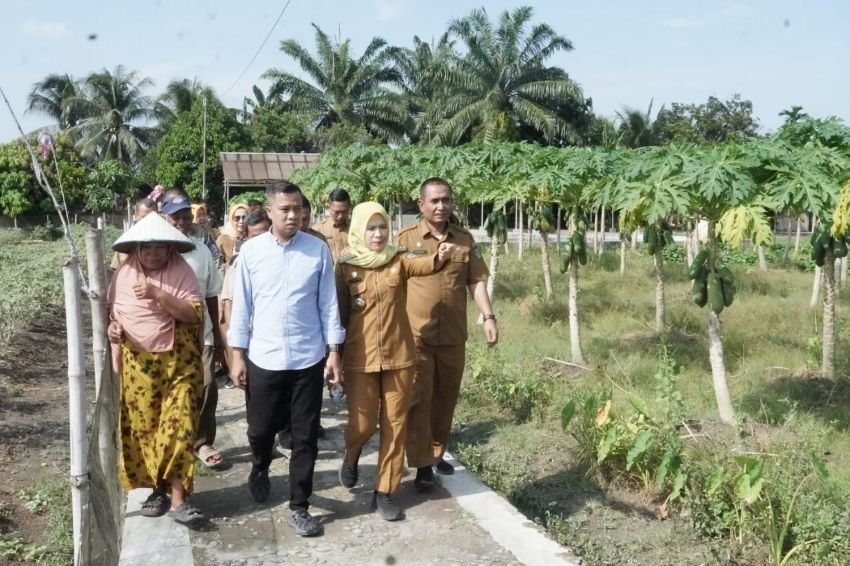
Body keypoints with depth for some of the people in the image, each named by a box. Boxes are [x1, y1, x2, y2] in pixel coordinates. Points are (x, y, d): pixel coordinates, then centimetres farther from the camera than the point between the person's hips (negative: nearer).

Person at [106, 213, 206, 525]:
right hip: (137, 364, 4)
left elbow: (195, 314, -16)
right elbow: (112, 309, 16)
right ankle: (157, 488, 24)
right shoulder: (125, 271, 3)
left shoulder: (181, 270, -7)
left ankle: (178, 498, -2)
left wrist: (158, 294, -25)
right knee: (142, 427, 8)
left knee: (178, 427, -6)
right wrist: (112, 326, -5)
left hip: (178, 363, -3)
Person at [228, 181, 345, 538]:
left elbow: (328, 304, 1)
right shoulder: (251, 251, -2)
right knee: (260, 430, 14)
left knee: (305, 437, 7)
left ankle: (299, 507, 21)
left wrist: (334, 352, 0)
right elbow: (242, 305, 2)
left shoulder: (318, 250, -3)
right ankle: (260, 470, 48)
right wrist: (237, 355, 1)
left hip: (308, 359, 0)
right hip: (263, 359, 1)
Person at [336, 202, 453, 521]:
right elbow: (339, 312, 3)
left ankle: (384, 491, 19)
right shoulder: (346, 266, -2)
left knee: (395, 425, 6)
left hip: (399, 355, 1)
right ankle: (351, 456, 36)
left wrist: (439, 258, -46)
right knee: (362, 423, 1)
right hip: (360, 358, -1)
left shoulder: (398, 260, -1)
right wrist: (335, 353, 2)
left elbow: (420, 265, -23)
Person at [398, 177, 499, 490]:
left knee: (446, 397, 14)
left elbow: (476, 281, 7)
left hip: (453, 335, 3)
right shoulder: (406, 238, -2)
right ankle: (422, 464, 7)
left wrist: (488, 317, -5)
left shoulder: (465, 239, 6)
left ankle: (437, 452, 30)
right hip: (416, 335, -3)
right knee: (419, 399, 0)